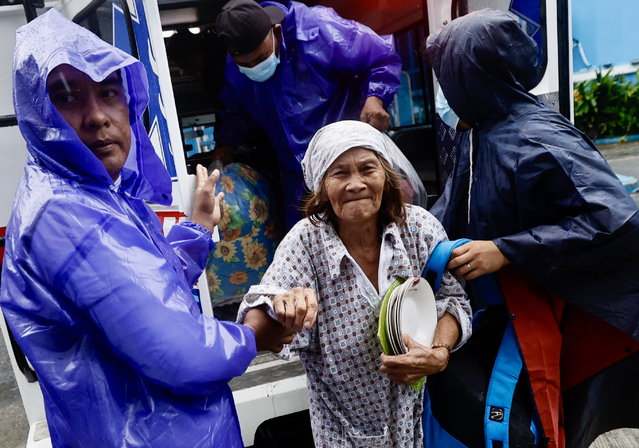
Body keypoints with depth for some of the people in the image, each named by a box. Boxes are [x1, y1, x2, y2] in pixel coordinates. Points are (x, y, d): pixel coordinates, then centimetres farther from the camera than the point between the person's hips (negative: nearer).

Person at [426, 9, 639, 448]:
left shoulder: (536, 141, -25)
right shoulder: (483, 134, 1)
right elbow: (451, 213, 10)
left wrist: (507, 251, -33)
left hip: (543, 322, -7)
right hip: (498, 311, 8)